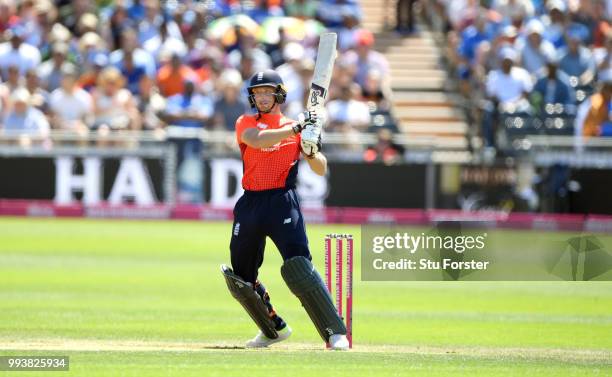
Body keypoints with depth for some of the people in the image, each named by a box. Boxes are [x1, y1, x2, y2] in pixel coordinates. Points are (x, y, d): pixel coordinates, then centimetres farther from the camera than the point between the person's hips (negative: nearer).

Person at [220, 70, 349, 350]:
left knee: (298, 267, -22)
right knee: (240, 278, 10)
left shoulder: (296, 128, 9)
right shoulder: (245, 124, 8)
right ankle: (274, 329, 33)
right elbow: (256, 140, -17)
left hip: (283, 203, -3)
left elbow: (321, 170, 7)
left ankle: (335, 333, -22)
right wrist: (296, 128, -24)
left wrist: (311, 149, -15)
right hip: (250, 204, 3)